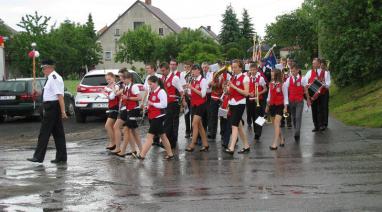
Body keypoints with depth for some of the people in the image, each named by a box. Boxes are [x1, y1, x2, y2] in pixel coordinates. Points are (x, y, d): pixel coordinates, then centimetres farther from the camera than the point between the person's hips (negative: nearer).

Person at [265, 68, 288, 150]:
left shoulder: (282, 84, -9)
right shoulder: (271, 84, 7)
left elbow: (285, 96, -6)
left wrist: (285, 107, -10)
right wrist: (267, 105, 18)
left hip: (280, 106, -6)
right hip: (272, 105, 6)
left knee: (276, 124, -14)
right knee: (275, 124, 13)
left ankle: (275, 144, -17)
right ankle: (281, 139, 33)